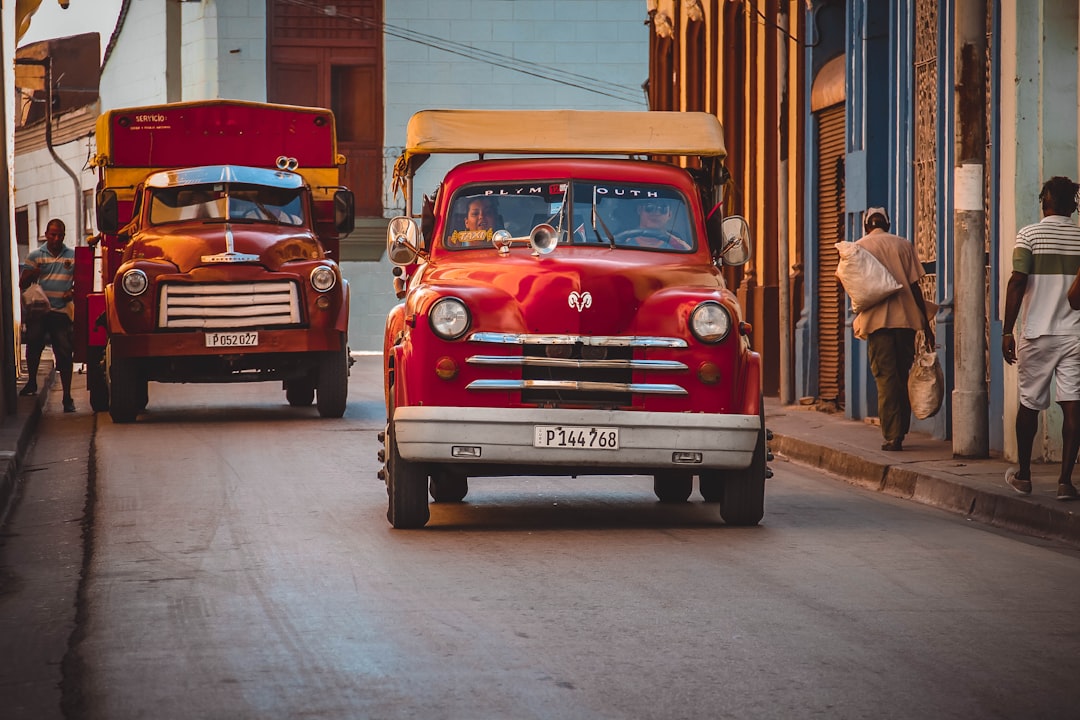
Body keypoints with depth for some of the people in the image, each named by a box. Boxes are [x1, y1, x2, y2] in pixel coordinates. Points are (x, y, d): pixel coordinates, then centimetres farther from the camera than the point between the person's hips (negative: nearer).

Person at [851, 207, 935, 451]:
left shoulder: (859, 247, 7)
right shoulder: (903, 245, 10)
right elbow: (915, 286, 6)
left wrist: (860, 316, 16)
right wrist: (926, 325, 8)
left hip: (877, 320, -2)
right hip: (906, 318, 2)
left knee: (885, 378, -3)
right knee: (903, 376, 12)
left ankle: (892, 436, -9)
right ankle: (901, 431, 16)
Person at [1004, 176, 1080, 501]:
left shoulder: (1029, 235, -4)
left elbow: (1017, 283, -11)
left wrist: (1007, 331, -8)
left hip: (1037, 334, -1)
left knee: (1029, 403, 12)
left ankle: (1023, 475, 22)